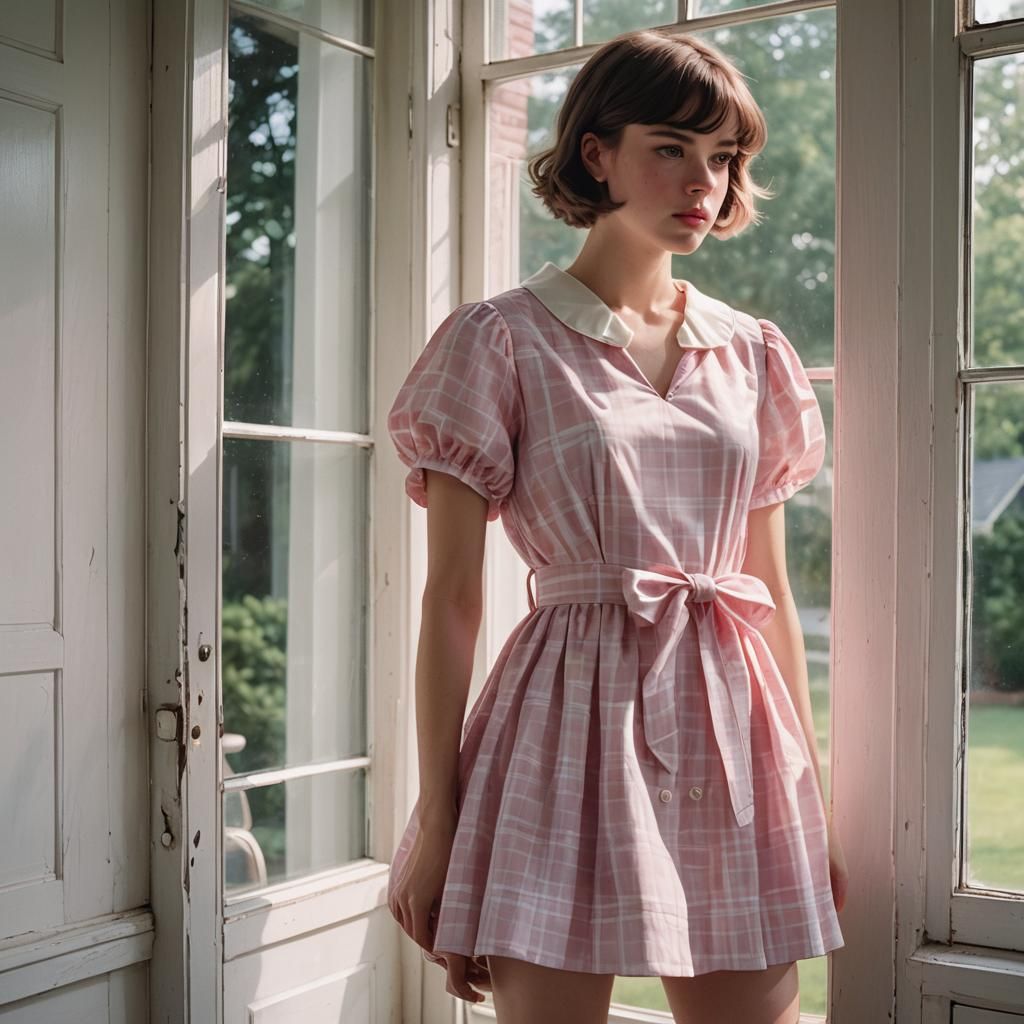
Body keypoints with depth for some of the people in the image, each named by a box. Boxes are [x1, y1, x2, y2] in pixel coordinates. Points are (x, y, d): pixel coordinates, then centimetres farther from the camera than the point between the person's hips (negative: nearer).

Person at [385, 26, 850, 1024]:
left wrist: (814, 793, 13)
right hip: (572, 725, -4)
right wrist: (433, 816, -6)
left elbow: (773, 593, 14)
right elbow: (450, 599, -4)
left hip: (730, 733, 4)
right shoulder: (501, 341, -1)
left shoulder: (753, 354, 11)